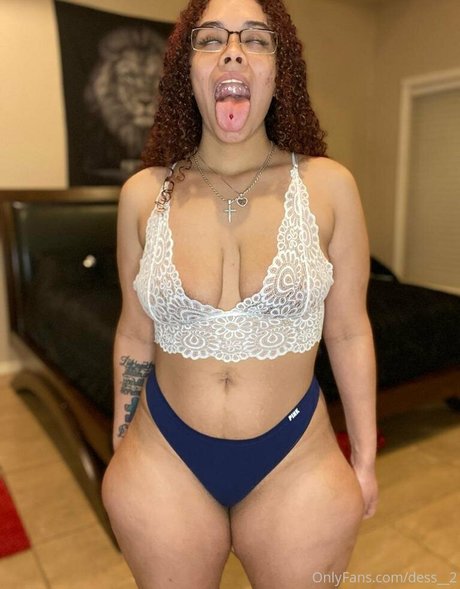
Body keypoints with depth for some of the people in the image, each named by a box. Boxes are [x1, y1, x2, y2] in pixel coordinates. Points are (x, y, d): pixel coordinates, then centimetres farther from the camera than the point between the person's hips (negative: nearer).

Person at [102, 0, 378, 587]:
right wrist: (119, 448, 11)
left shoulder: (328, 186, -9)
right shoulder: (144, 192, -6)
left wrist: (364, 456, 4)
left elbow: (348, 332, -3)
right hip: (164, 461, 1)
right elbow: (135, 333, 3)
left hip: (297, 463, 0)